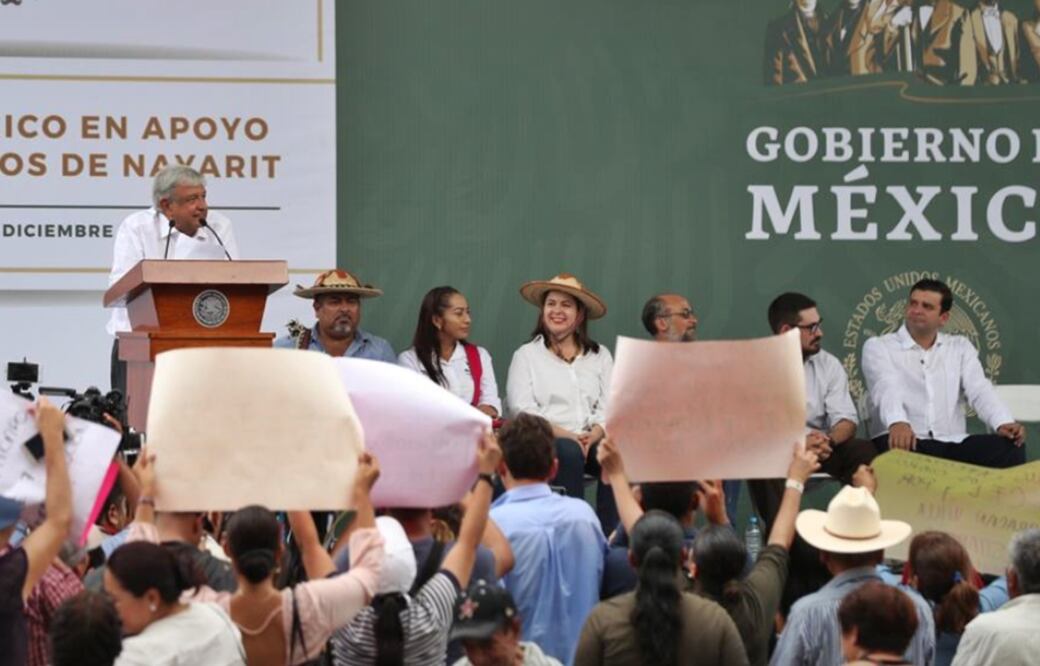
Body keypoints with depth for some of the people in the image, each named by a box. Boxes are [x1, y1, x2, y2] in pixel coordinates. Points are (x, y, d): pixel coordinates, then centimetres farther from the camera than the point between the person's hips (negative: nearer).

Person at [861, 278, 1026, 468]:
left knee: (1010, 447, -24)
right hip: (907, 442, -3)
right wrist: (898, 422, -37)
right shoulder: (878, 346, 7)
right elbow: (886, 388, -13)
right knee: (899, 450, -41)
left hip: (953, 444, 3)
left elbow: (980, 390, 4)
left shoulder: (960, 347, 20)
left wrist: (1003, 423, -19)